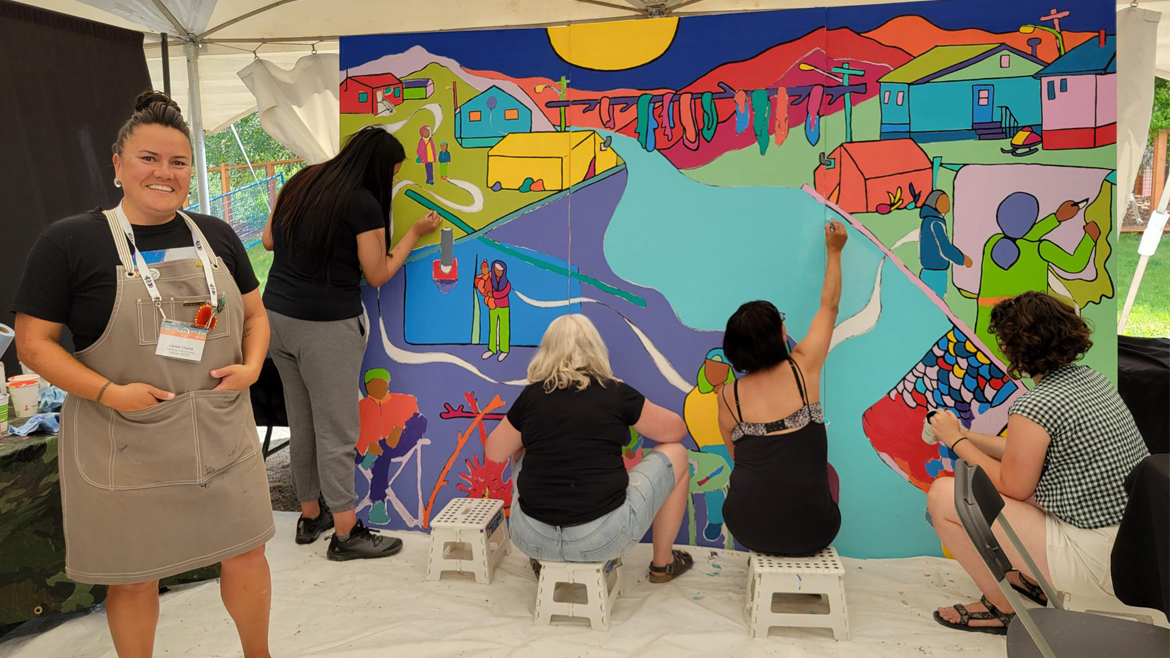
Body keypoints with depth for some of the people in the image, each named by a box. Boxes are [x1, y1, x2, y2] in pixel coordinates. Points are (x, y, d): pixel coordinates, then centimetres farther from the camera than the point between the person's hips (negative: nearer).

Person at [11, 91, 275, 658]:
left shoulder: (216, 237, 5)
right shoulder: (70, 241, -7)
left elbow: (254, 313, 14)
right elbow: (32, 340, -6)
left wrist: (252, 366, -6)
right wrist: (109, 392, -19)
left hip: (221, 434, 4)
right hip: (123, 446, -3)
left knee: (246, 554, 13)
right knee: (134, 579, 11)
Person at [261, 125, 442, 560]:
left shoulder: (302, 182, 7)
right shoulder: (364, 204, -13)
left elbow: (269, 241, 13)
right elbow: (377, 276, -6)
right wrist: (415, 233, 3)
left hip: (276, 315, 7)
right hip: (325, 327, -7)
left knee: (301, 422, 17)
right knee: (336, 430, 2)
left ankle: (310, 516, 30)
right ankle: (346, 534, 12)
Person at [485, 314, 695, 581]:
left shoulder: (531, 395, 3)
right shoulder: (616, 392, -2)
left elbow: (494, 453, 16)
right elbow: (676, 430, 12)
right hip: (602, 539, -2)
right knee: (675, 454, 18)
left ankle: (542, 560, 36)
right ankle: (662, 563, 30)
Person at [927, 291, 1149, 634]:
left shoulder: (1033, 407, -22)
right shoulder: (1090, 377, 4)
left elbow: (1013, 489, -9)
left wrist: (957, 442, 0)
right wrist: (964, 434, 16)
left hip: (1095, 563, -9)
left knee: (943, 494, -7)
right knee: (979, 477, 20)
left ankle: (998, 608, 10)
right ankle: (1037, 580, 26)